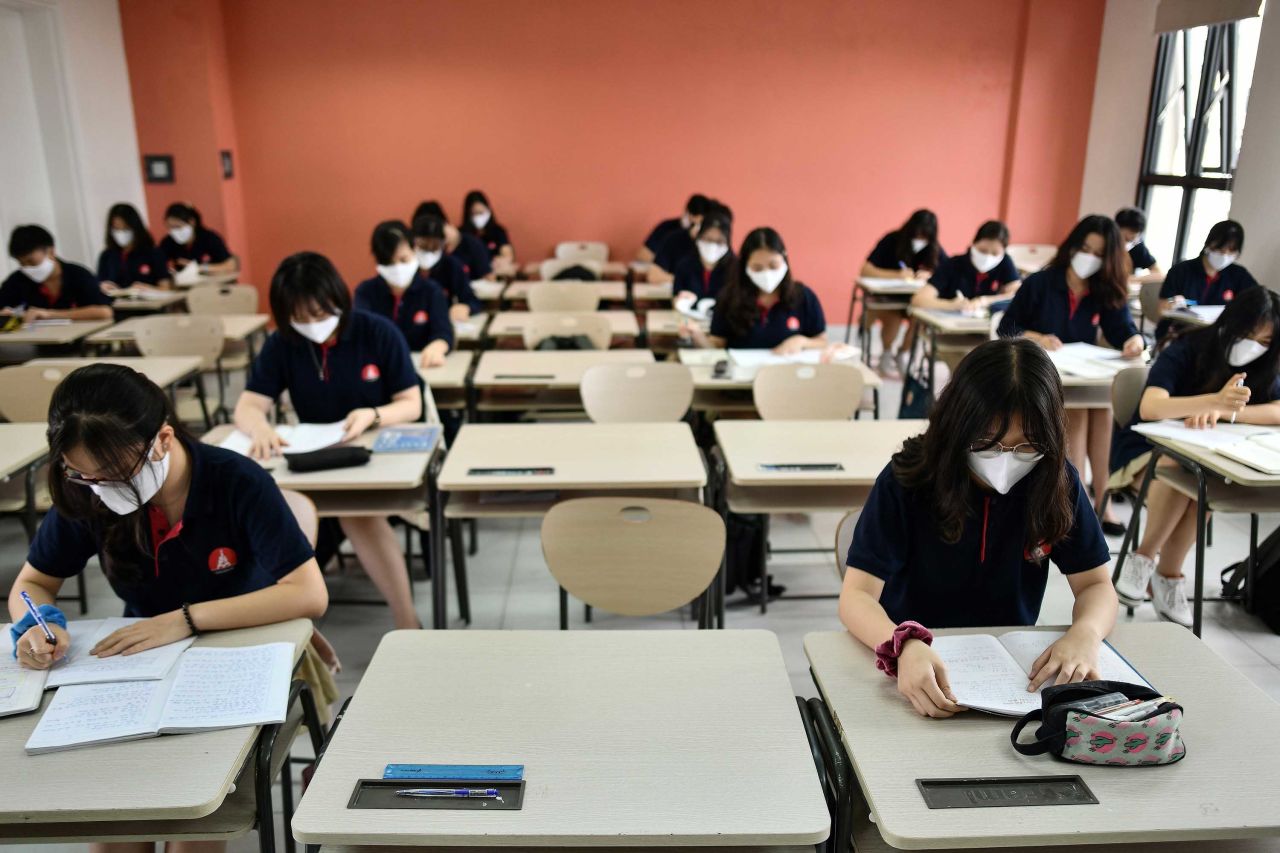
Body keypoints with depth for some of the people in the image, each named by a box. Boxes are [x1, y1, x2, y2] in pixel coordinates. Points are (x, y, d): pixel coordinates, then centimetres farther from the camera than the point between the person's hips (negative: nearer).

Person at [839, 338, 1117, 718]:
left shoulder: (1057, 482, -6)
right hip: (917, 671, -2)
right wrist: (905, 646, -40)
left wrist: (1085, 634, -23)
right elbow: (857, 595, -19)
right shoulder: (906, 480, -15)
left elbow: (1096, 585, 0)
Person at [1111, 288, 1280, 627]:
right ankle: (1167, 576, -20)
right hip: (1147, 449, -3)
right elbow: (1150, 407, -33)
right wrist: (1215, 400, -48)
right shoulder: (1185, 350, -16)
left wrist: (1224, 411, -32)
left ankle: (1146, 558, -16)